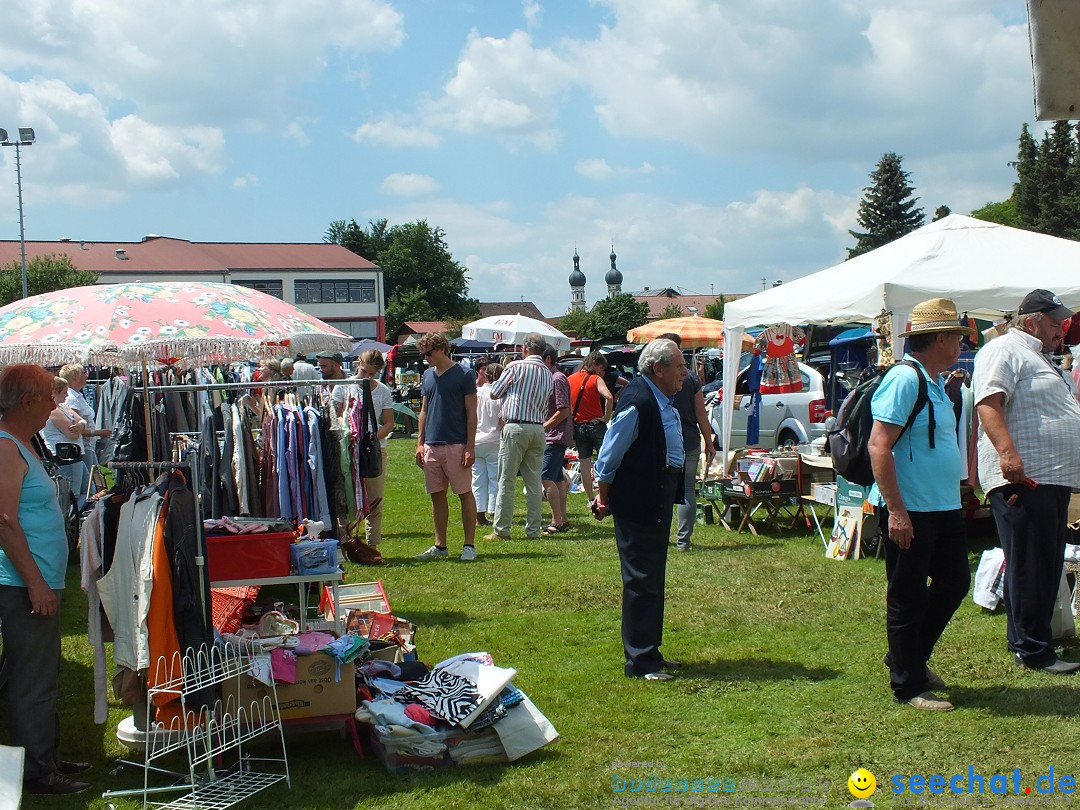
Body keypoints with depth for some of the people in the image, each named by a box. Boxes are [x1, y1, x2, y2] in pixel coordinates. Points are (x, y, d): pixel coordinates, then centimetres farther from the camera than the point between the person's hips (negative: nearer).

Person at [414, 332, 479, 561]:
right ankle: (440, 546, 17)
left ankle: (469, 545, 6)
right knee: (437, 496, 9)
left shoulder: (463, 375, -6)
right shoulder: (428, 375, 12)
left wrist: (470, 447, -12)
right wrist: (420, 443, 11)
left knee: (465, 494, 0)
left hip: (456, 445, -6)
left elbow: (471, 413, -7)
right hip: (432, 446, 6)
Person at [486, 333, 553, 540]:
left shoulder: (516, 366, -5)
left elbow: (494, 393, 3)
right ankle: (533, 530, 10)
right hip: (538, 429, 5)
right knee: (534, 482, 8)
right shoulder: (548, 374, 12)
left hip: (516, 428, -5)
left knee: (507, 482, -2)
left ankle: (501, 530, 0)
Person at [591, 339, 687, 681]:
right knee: (641, 581, -4)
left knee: (653, 579, 17)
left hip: (658, 502, 10)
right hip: (639, 502, -10)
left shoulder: (663, 400, 9)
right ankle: (640, 661, 4)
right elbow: (610, 454, -18)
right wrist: (603, 499, -9)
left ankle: (649, 651, 28)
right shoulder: (637, 402, -22)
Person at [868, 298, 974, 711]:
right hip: (910, 512, -10)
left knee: (954, 583, 16)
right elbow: (879, 446, -22)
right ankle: (908, 686, 13)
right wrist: (896, 510, -24)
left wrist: (955, 498, 21)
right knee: (908, 598, 1)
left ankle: (912, 659, 33)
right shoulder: (904, 379, -17)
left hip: (945, 508, 10)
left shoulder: (935, 384, 13)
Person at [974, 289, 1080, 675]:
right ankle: (1032, 650, -1)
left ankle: (1036, 638, 23)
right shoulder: (1004, 350, -8)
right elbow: (988, 403, -22)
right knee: (1028, 568, -6)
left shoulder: (1040, 356, 25)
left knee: (1048, 566, 14)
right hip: (1022, 478, -11)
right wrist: (1007, 452, -33)